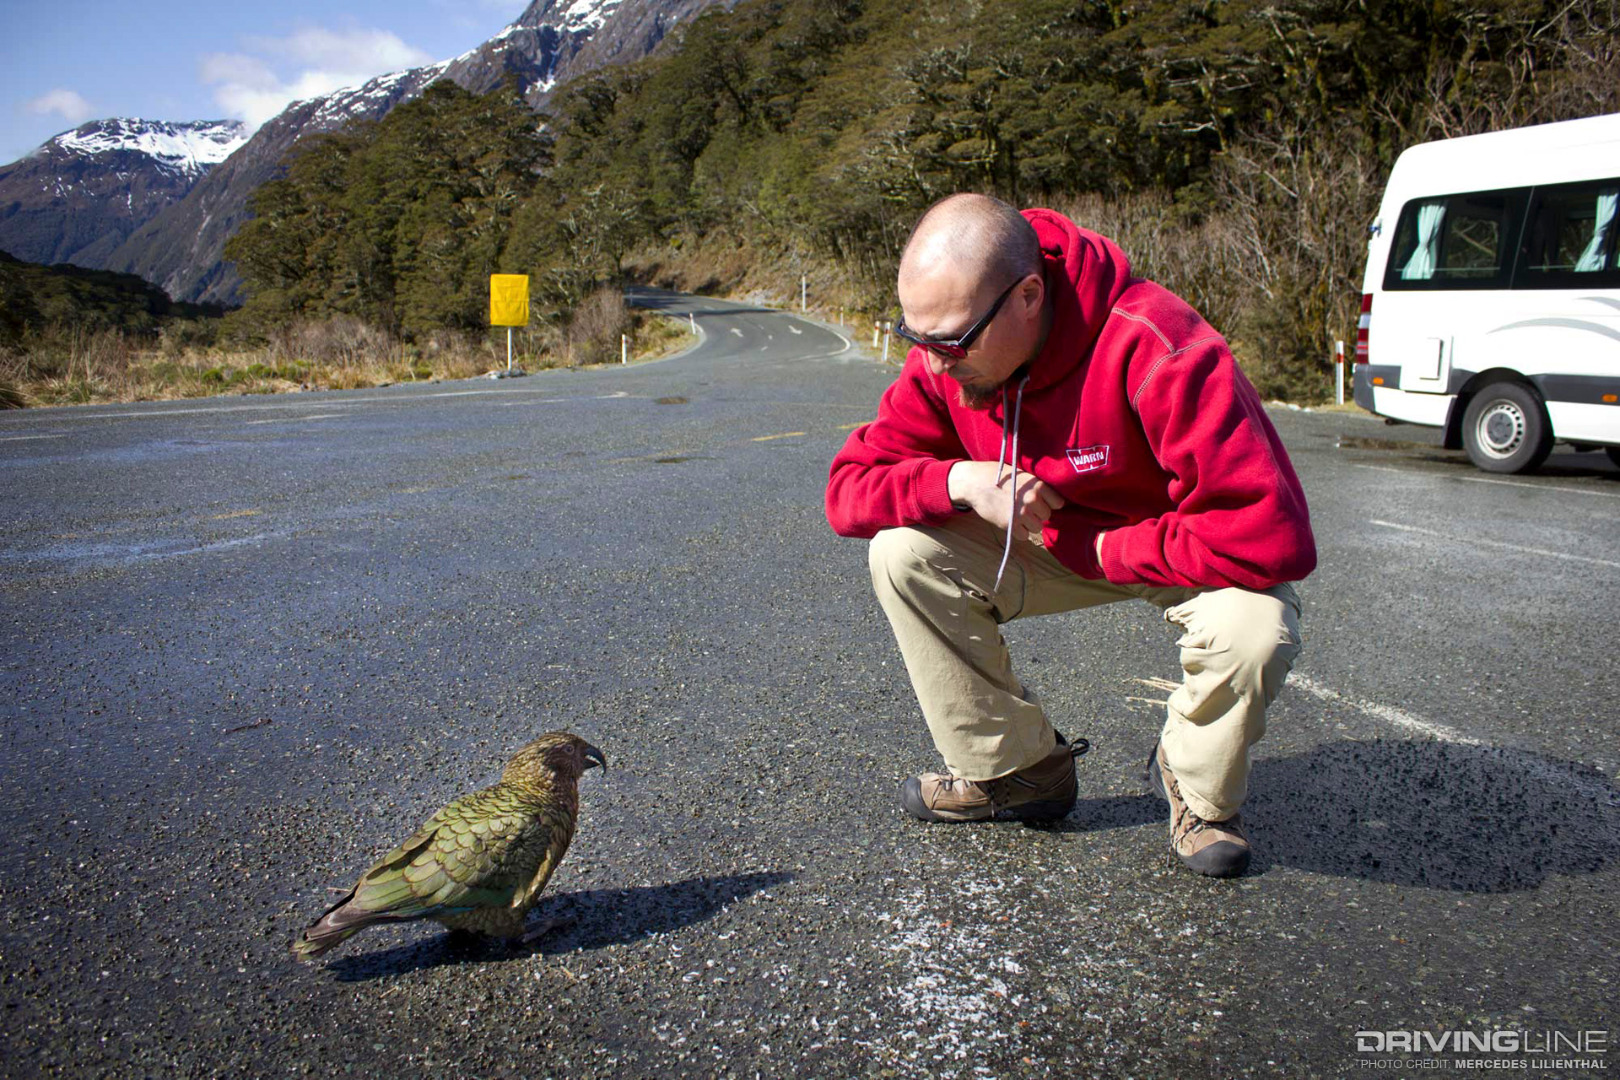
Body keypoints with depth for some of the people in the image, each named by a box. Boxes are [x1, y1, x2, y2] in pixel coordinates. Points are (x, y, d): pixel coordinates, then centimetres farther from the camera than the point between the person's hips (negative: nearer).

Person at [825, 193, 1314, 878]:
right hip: (1055, 537, 5)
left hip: (1188, 553, -4)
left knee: (1252, 631, -37)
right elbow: (849, 492, -13)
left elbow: (1273, 537, -40)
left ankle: (1196, 789, -1)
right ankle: (1015, 768, 2)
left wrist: (1103, 551, -29)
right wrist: (958, 480, -32)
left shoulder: (1158, 353, -36)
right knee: (903, 554, -16)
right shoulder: (942, 361, -18)